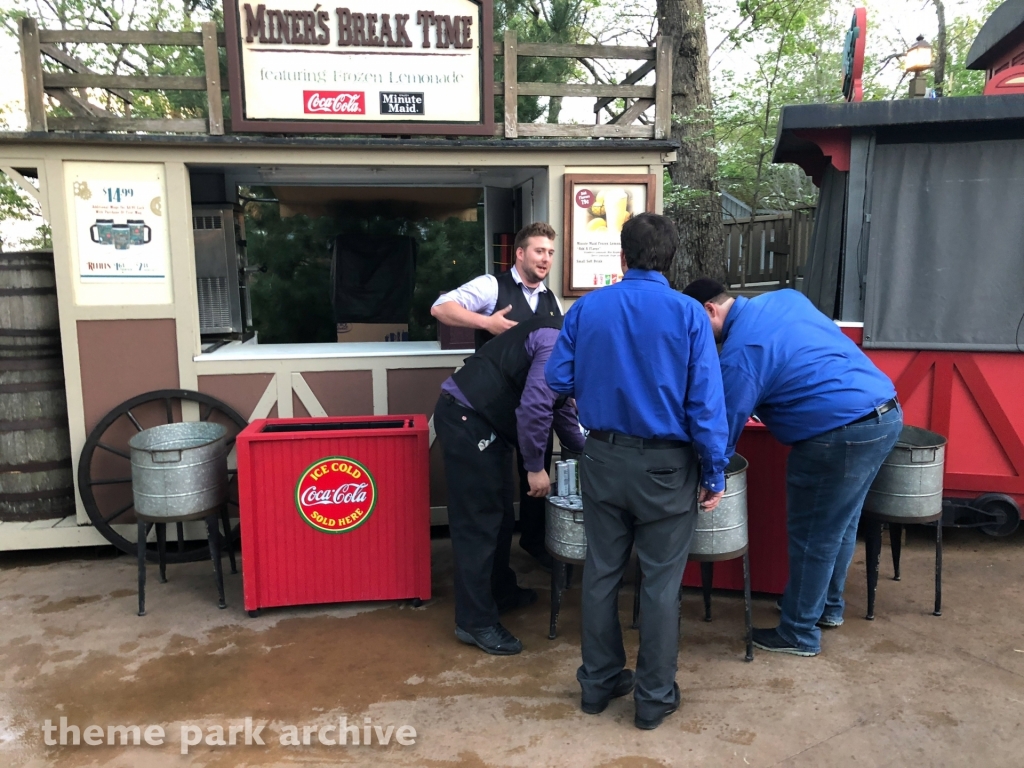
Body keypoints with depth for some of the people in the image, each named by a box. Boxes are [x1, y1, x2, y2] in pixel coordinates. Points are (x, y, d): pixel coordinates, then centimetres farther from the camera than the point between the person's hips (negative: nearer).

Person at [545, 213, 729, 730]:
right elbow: (706, 402, -12)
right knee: (660, 583, 11)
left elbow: (558, 380, 0)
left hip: (604, 459, 3)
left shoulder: (587, 308, -3)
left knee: (601, 574, 16)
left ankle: (598, 683, 31)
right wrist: (714, 475, -3)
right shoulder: (688, 314, -10)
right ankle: (654, 697, 24)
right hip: (665, 466, -2)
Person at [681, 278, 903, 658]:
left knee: (812, 536, 6)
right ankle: (829, 606, 40)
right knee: (840, 524, 23)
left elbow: (725, 424, -9)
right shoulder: (785, 298, 11)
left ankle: (800, 634, 20)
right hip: (887, 412, 10)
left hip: (843, 434, -10)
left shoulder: (740, 352, -14)